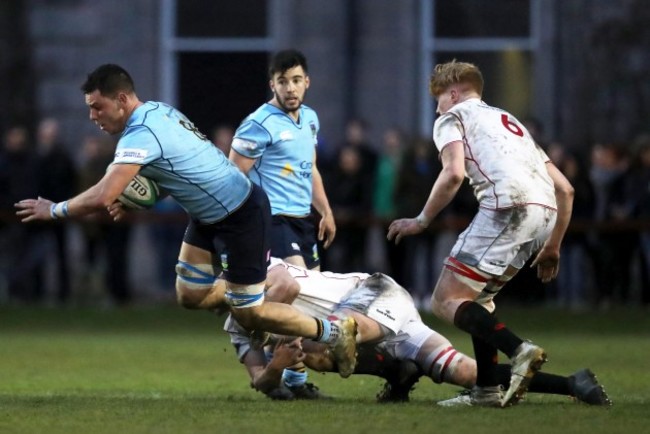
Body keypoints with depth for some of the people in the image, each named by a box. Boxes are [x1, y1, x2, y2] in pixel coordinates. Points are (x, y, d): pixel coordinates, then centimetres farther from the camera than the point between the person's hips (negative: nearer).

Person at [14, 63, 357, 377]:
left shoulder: (141, 134, -28)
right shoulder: (156, 111, 0)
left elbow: (102, 197, -34)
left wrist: (53, 210, -18)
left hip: (240, 217, -9)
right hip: (210, 216, 9)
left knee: (248, 315, 2)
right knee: (189, 295, 11)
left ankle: (334, 332, 17)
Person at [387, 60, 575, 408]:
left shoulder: (452, 118, 16)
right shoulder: (510, 122, 36)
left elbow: (454, 173, -5)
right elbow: (564, 188, 29)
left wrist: (421, 221, 5)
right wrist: (552, 246, 35)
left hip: (507, 205, -8)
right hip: (545, 210, 8)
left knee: (446, 301, -3)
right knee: (477, 295, 23)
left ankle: (519, 350, -25)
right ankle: (487, 390, 14)